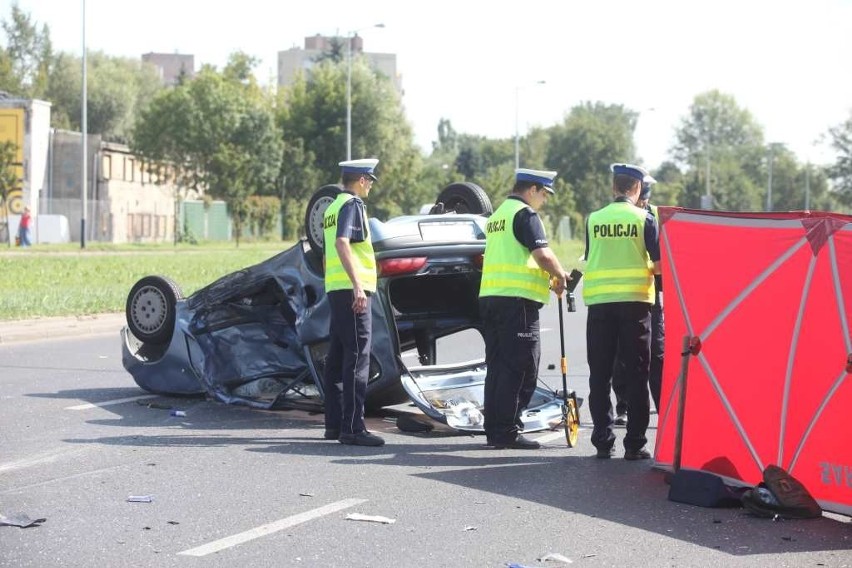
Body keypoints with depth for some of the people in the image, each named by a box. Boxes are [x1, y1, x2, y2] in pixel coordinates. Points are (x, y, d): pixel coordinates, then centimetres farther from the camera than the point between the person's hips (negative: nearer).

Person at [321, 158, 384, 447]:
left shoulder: (333, 207, 20)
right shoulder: (352, 204, -9)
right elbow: (341, 243, -23)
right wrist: (357, 285, -28)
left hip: (335, 291, 10)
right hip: (352, 291, -10)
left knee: (337, 358, 12)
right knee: (357, 358, -10)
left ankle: (334, 424, 16)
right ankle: (352, 428, -13)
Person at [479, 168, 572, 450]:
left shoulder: (498, 215, 22)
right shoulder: (525, 214, -8)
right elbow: (542, 254, -18)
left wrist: (548, 278, 20)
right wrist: (560, 275, -1)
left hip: (490, 296, 9)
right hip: (518, 300, -9)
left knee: (497, 365, 12)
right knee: (521, 368, -5)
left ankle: (493, 429, 14)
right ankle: (507, 431, -7)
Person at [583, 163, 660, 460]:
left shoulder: (594, 219, 3)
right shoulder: (644, 218, -3)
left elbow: (589, 259, 9)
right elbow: (659, 264, -5)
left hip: (599, 302, 2)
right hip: (634, 302, -2)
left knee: (600, 375, 7)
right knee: (636, 375, 4)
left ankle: (603, 441, 6)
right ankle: (635, 443, 2)